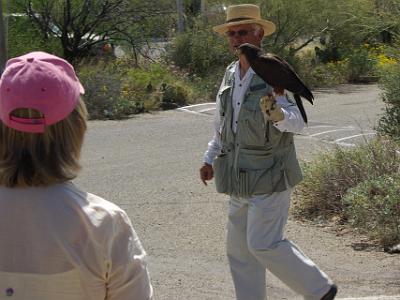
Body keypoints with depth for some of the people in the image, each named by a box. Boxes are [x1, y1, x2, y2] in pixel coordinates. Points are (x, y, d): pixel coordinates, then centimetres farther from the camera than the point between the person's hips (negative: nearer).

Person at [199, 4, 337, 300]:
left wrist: (278, 113, -48)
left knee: (264, 244, -9)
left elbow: (297, 121, -27)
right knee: (239, 248, 10)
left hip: (270, 175, -8)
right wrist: (211, 157, 26)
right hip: (241, 177, 8)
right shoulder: (231, 75, 8)